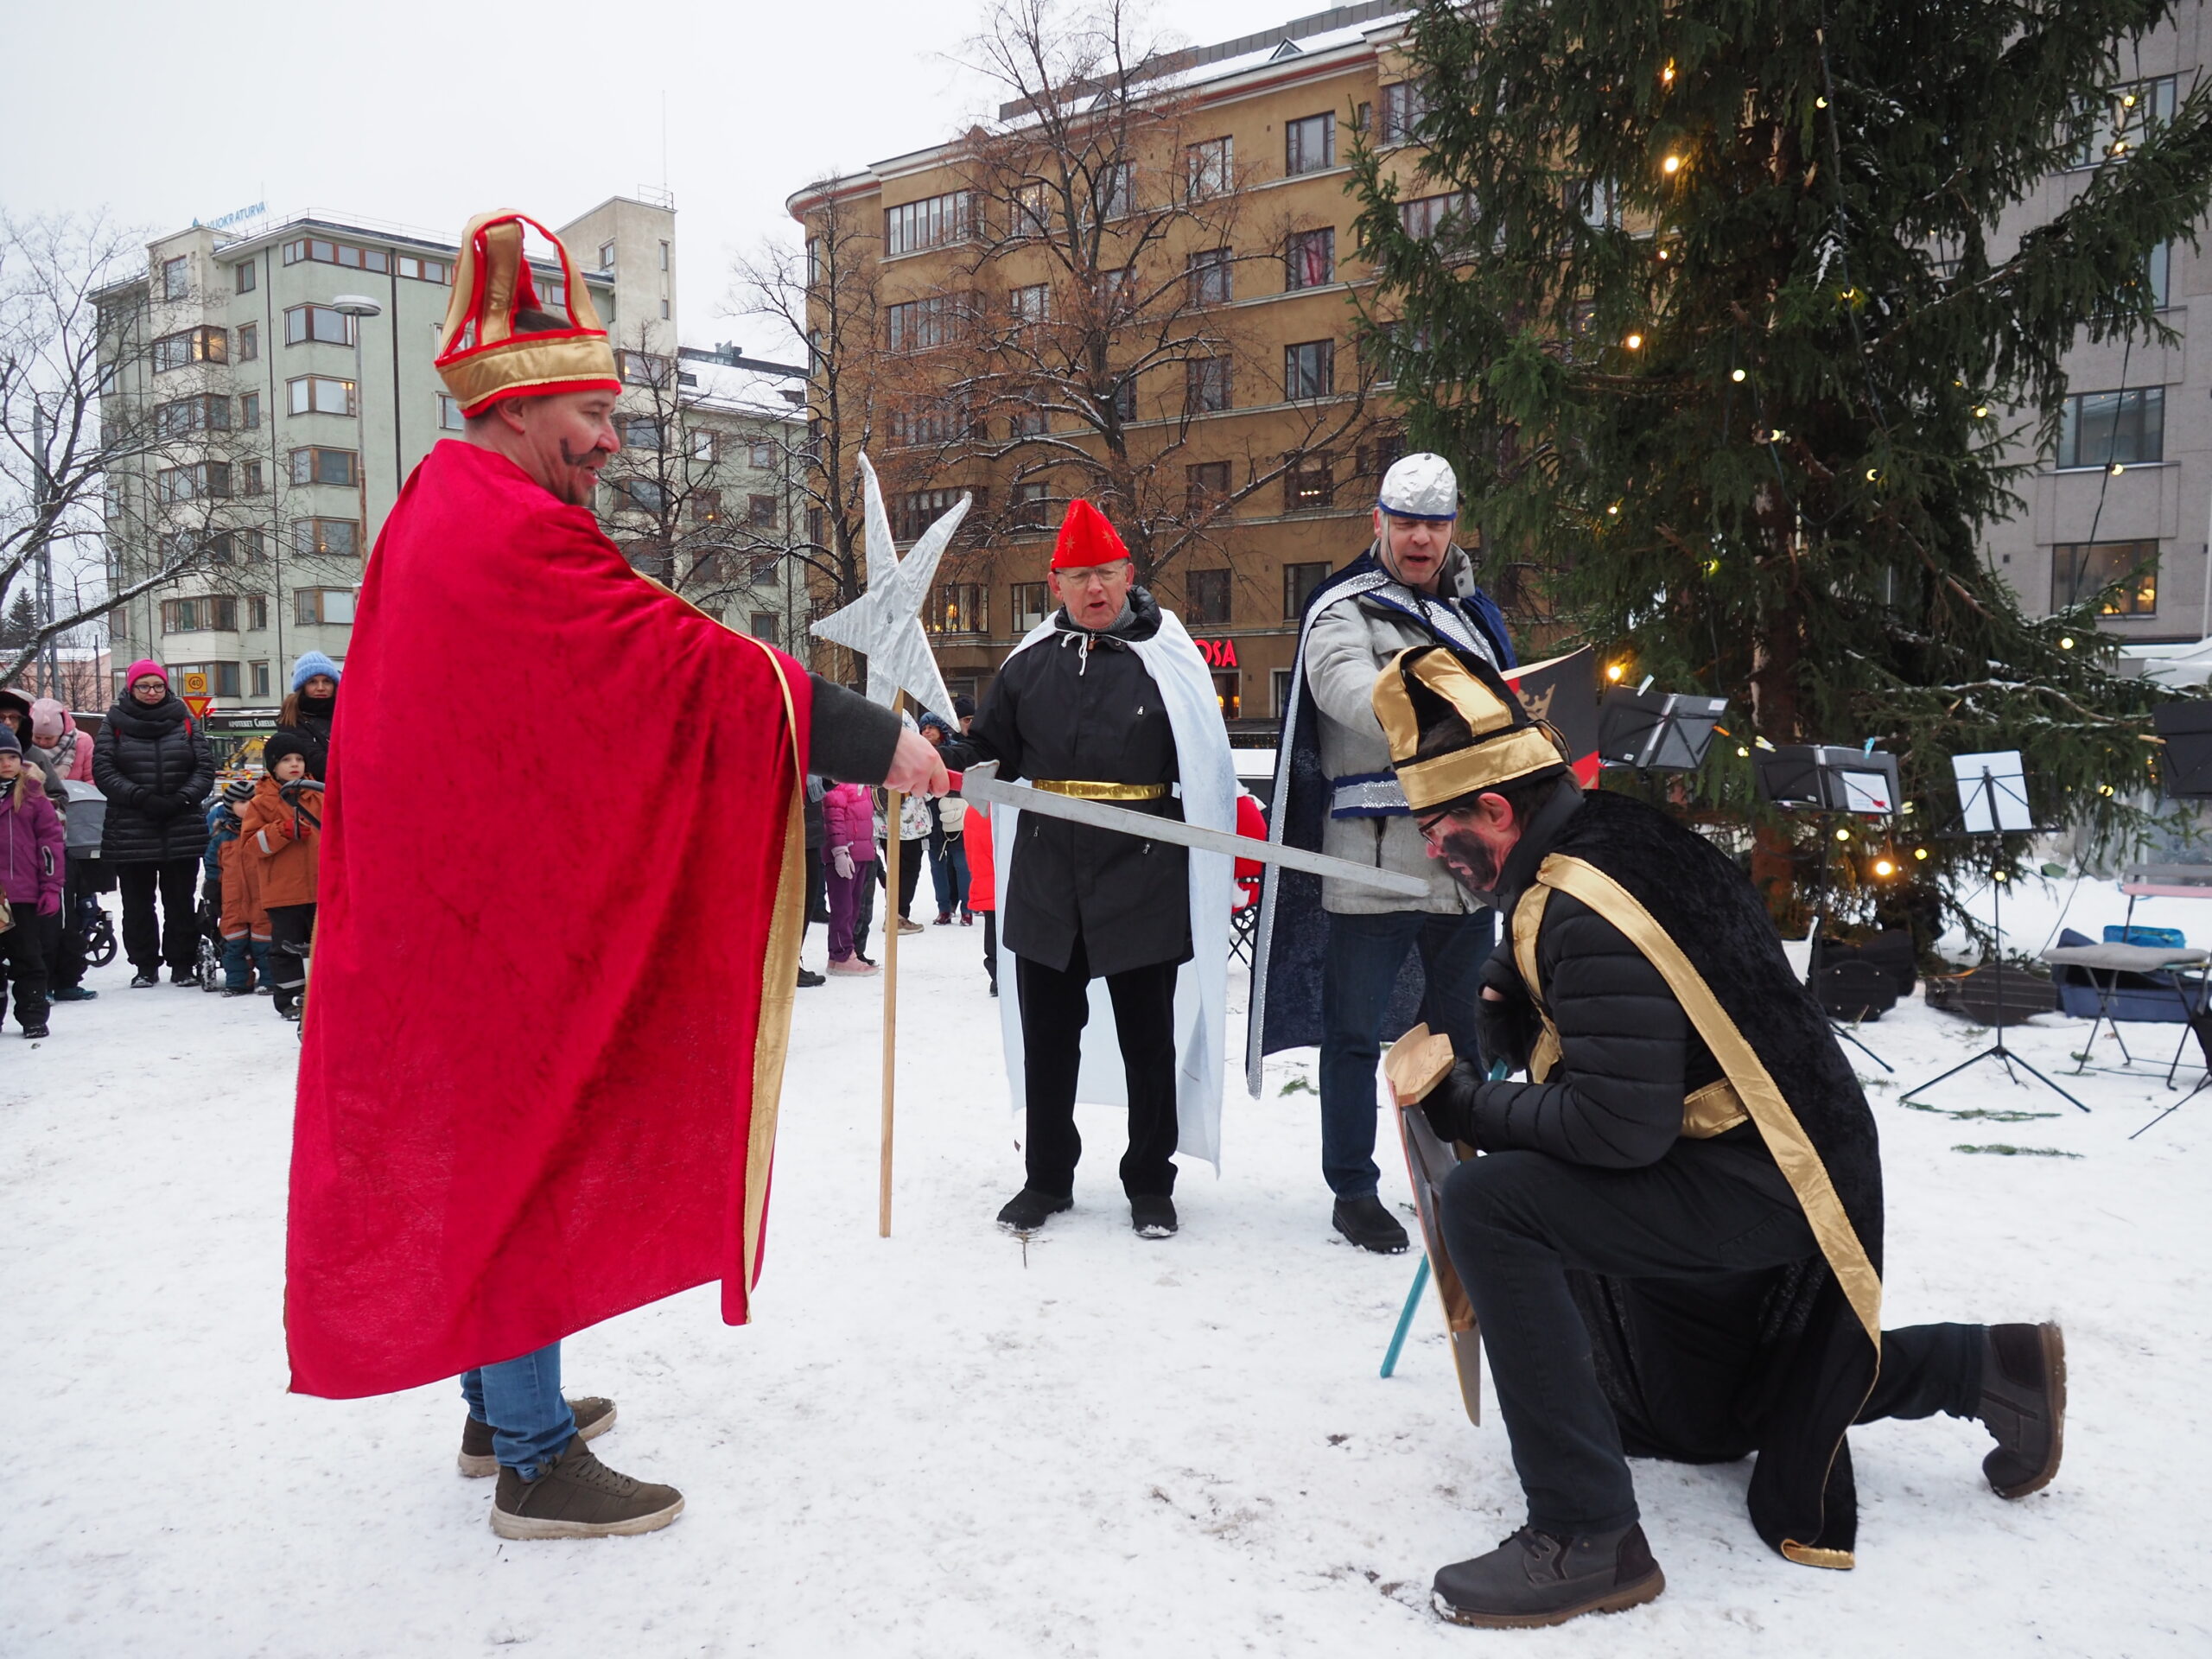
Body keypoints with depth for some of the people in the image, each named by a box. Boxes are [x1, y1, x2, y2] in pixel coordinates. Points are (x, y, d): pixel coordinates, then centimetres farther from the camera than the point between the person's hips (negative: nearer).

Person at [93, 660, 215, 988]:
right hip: (130, 832, 0)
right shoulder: (115, 723, 4)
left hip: (183, 829, 1)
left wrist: (183, 799, -12)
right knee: (137, 902, 7)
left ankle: (183, 964, 15)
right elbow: (102, 770, -3)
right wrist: (141, 797, -15)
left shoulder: (184, 721, 8)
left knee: (181, 901, 6)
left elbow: (205, 767, 3)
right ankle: (145, 966, 17)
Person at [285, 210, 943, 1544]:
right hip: (504, 914, -11)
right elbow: (688, 663, -26)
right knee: (524, 1156, -2)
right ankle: (538, 1463, 12)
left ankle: (501, 1405, 34)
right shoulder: (515, 536, -20)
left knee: (482, 1154, 18)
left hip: (448, 903, 11)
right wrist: (873, 741, -23)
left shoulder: (437, 517, 16)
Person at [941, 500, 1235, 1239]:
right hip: (1045, 887, 3)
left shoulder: (1169, 661, 0)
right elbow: (989, 752, 12)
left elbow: (1208, 766, 3)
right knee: (1046, 1035, 12)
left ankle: (1150, 1183, 24)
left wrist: (1238, 828, -5)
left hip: (1144, 887, -3)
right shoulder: (1029, 665, 8)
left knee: (1150, 1038, 9)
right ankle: (1046, 1178, 28)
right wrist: (933, 753, -6)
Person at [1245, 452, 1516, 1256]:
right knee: (1354, 1034, 2)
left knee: (1459, 1028, 16)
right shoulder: (1343, 612, -3)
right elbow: (1356, 692, -24)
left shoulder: (1476, 615, 17)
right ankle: (1352, 1191, 17)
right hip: (1370, 866, -6)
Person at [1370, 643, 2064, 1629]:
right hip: (1777, 1170, 10)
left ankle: (1586, 1538, -19)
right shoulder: (1607, 835, 1)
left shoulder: (1585, 916, -28)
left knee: (1487, 1205, -27)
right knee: (1694, 1420, 29)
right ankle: (1988, 1368, 39)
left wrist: (1467, 1112, -19)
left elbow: (1621, 1129, -30)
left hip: (1759, 1190, -10)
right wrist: (1502, 998, -9)